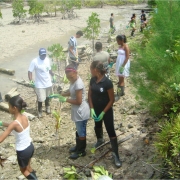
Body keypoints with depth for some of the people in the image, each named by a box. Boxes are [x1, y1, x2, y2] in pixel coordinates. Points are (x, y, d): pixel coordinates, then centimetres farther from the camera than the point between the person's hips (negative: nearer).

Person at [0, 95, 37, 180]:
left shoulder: (15, 123, -30)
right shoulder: (24, 117, -9)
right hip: (30, 147, 7)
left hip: (22, 151, -7)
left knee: (23, 170, 23)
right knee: (28, 167, 31)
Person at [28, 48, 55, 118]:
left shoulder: (47, 60, -2)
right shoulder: (34, 61, -18)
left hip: (48, 83, 5)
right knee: (40, 99, -2)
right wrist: (31, 81, -27)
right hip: (40, 84, -5)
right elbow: (30, 71, -16)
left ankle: (47, 107, 45)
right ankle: (39, 111, 22)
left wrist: (53, 76, 18)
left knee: (47, 96, 22)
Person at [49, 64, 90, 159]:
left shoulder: (78, 84, -29)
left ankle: (81, 151, 26)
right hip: (77, 111, 10)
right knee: (78, 130, 26)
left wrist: (65, 100, -18)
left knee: (81, 132, 9)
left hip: (81, 112, -10)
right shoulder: (74, 81, 1)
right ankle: (78, 146, 44)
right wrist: (58, 95, 9)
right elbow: (70, 92, 17)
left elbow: (78, 101, -27)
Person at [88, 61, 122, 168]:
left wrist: (103, 113, -18)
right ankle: (100, 140, 57)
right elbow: (90, 94, 2)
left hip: (106, 111, -6)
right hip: (96, 109, 6)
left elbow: (112, 100, -19)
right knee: (97, 126, 28)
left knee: (111, 131, -2)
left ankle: (116, 155, 9)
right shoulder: (93, 80, -7)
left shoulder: (107, 82, -26)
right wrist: (92, 109, -9)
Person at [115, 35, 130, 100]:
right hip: (119, 64, 8)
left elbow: (127, 57, -17)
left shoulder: (126, 46, -13)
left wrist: (123, 66, -22)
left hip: (123, 64, -8)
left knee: (121, 80, -6)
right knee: (121, 79, 15)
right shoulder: (120, 46, 11)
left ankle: (118, 95, -3)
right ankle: (122, 92, 26)